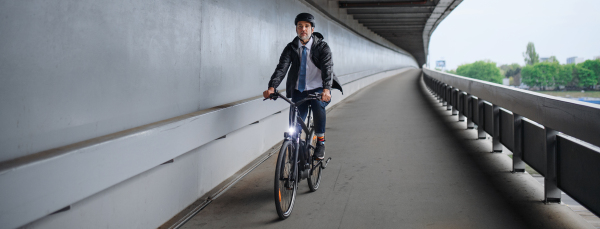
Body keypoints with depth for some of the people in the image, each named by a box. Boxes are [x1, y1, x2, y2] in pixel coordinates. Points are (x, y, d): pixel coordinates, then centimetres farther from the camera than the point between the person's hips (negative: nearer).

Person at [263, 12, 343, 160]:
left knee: (318, 106, -34)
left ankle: (320, 142, -18)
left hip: (318, 89, -3)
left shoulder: (322, 47, -7)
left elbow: (327, 68, -21)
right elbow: (282, 67, -14)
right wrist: (272, 87, -33)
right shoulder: (291, 48, -1)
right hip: (298, 90, 3)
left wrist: (326, 89, -41)